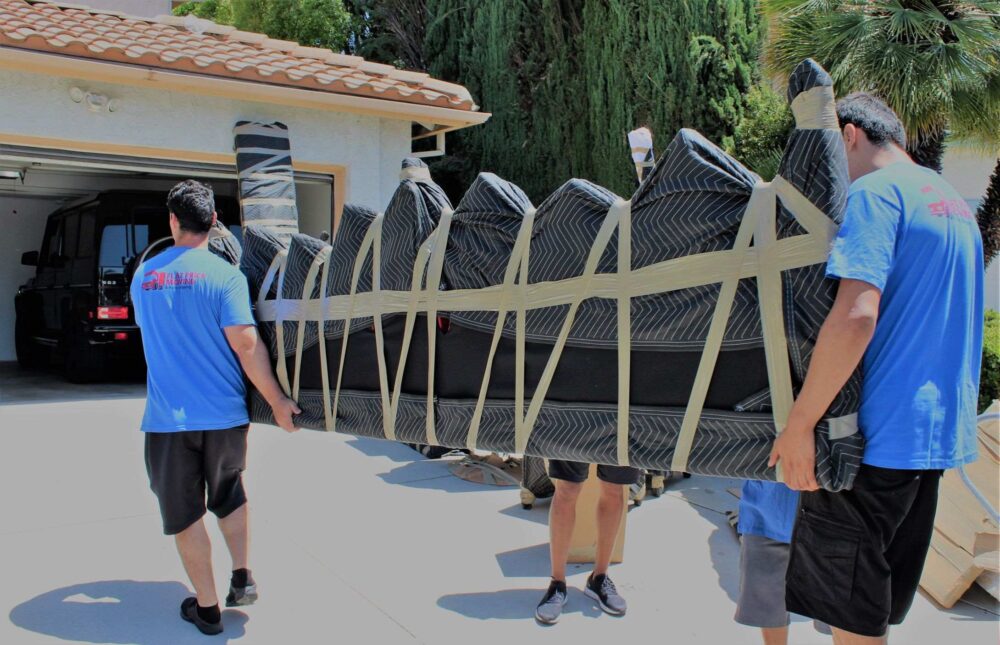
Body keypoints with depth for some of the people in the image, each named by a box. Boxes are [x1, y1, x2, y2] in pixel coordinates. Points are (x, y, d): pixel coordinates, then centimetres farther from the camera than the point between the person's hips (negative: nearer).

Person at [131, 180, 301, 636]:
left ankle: (207, 608, 18)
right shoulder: (224, 274, -9)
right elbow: (245, 344, -16)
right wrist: (278, 402, -9)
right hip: (223, 413, -1)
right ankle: (242, 577, 18)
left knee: (184, 514, 11)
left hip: (167, 416, 1)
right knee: (229, 496, 24)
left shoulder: (143, 276, 4)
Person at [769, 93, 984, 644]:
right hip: (939, 430, 9)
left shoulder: (874, 192, -11)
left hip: (876, 434, -9)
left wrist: (798, 424, -20)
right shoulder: (955, 204, 18)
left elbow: (855, 317, -25)